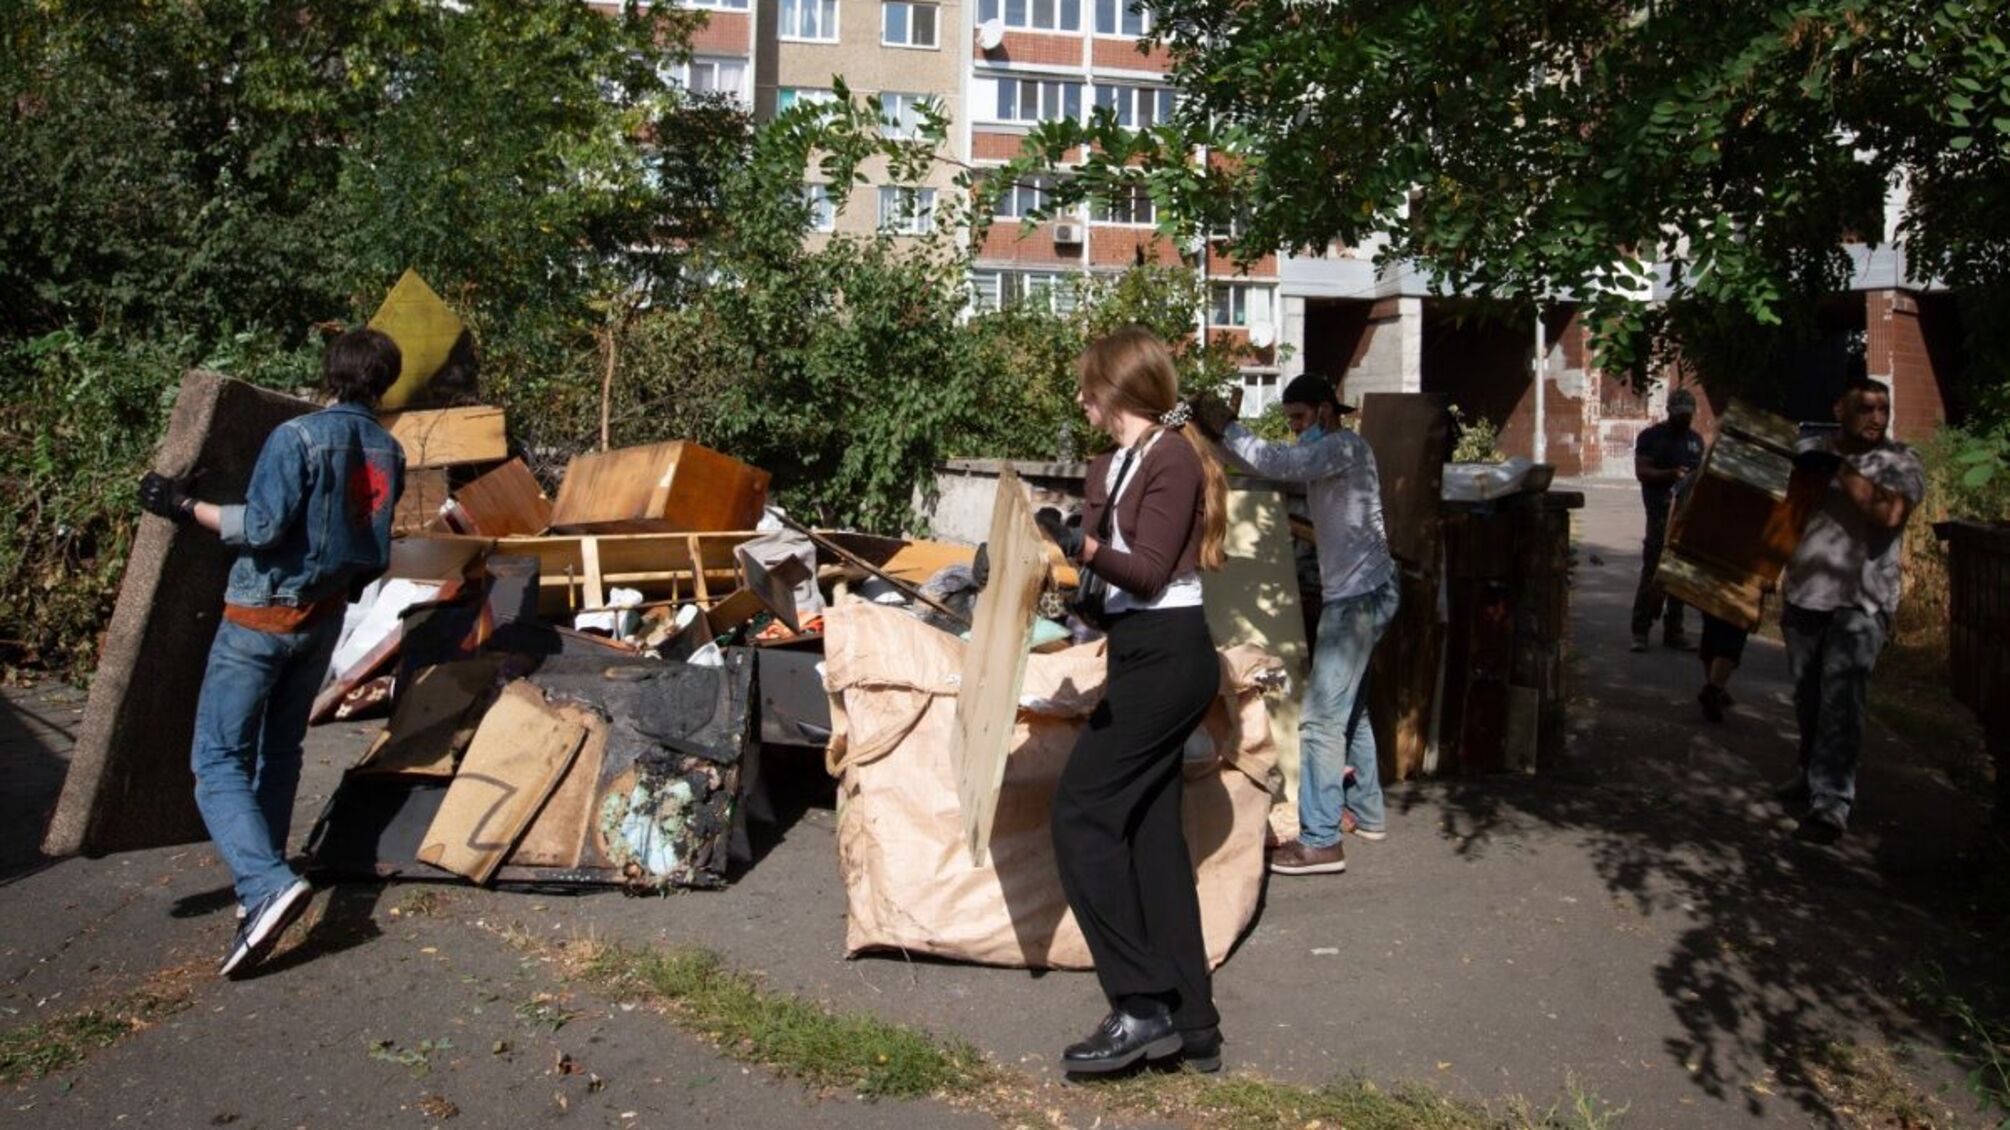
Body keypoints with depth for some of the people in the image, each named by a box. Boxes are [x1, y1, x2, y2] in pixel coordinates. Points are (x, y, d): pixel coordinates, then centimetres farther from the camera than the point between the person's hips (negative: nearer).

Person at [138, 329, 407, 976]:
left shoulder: (298, 438, -16)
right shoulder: (389, 453, 3)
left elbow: (262, 527, -21)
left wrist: (186, 506, -11)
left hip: (261, 616, -6)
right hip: (324, 617, 6)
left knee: (219, 760, -5)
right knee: (280, 752, 19)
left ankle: (268, 885, -22)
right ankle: (262, 872, 26)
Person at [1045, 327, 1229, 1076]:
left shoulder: (1171, 457, -11)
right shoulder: (1110, 468, 15)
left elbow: (1148, 571, -18)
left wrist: (1082, 545, -33)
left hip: (1166, 657, -10)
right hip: (1144, 657, 10)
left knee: (1081, 813, -11)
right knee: (1150, 832, 9)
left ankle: (1142, 1007, -7)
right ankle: (1192, 1025, 16)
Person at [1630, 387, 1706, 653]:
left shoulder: (1696, 440, 19)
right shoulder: (1651, 437, 1)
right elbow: (1641, 472, -8)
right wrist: (1670, 474, -22)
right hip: (1662, 512, -6)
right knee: (1653, 571, -9)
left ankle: (1673, 631, 13)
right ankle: (1640, 631, -6)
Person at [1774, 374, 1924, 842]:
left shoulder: (1900, 462, -4)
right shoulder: (1811, 451, 9)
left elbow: (1888, 514, -22)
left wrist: (1841, 471, -19)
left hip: (1860, 601, -5)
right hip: (1803, 593, 5)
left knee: (1840, 700, -11)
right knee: (1807, 694, 15)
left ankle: (1832, 802, -10)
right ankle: (1812, 774, 33)